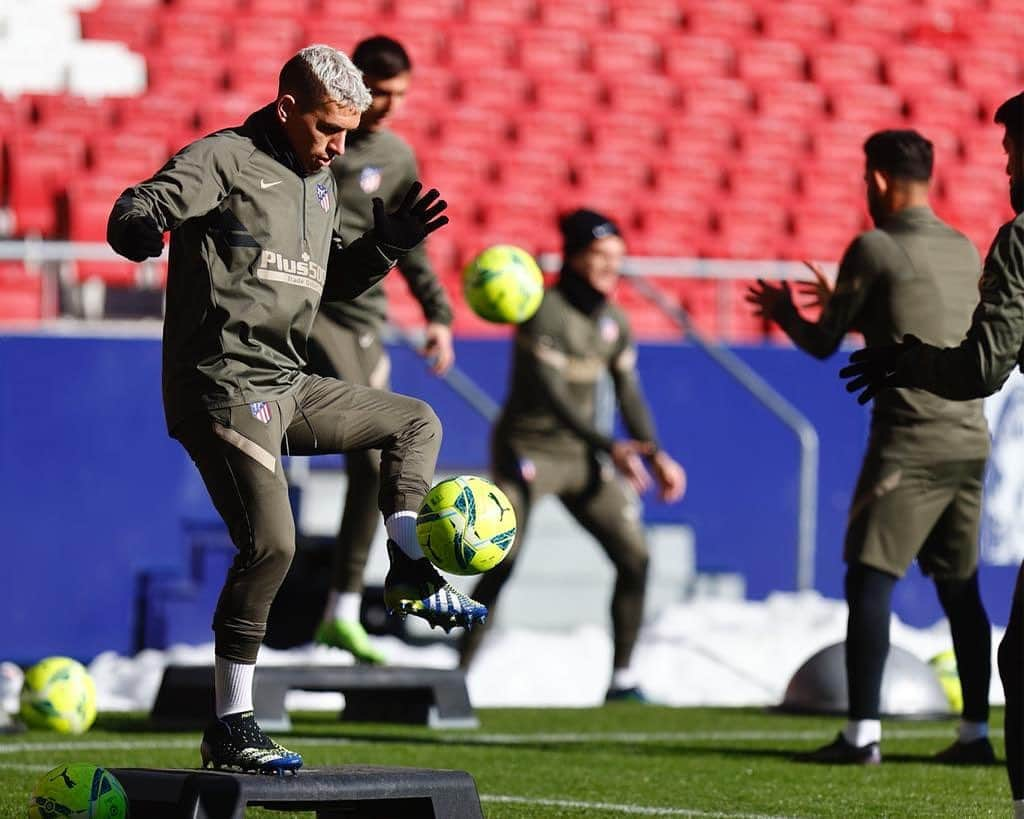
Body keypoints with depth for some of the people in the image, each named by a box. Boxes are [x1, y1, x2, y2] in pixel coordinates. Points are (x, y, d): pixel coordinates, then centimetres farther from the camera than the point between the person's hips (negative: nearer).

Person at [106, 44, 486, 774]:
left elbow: (329, 283, 28)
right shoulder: (224, 159, -8)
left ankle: (409, 572, 14)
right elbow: (129, 217, -19)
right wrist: (151, 229, -43)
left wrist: (386, 245, 11)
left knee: (415, 422, 18)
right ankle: (230, 728, -12)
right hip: (223, 388, -9)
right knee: (271, 542, -17)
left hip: (287, 386, 9)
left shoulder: (321, 183, 17)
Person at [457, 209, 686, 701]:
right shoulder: (547, 313, -18)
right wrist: (609, 448, -34)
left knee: (634, 556, 2)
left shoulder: (614, 322, 6)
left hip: (581, 454, 7)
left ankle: (623, 679, 12)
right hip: (528, 449, -7)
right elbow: (551, 395, -26)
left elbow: (629, 396, 12)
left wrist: (656, 456, 2)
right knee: (502, 561, -19)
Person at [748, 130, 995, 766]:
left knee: (869, 581, -4)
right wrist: (842, 306, 41)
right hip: (970, 439, 7)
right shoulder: (965, 250, 14)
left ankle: (863, 732, -10)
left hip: (910, 441, -6)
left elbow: (822, 344, 1)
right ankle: (976, 732, 13)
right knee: (960, 588, 13)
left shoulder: (874, 248, -6)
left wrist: (784, 312, 22)